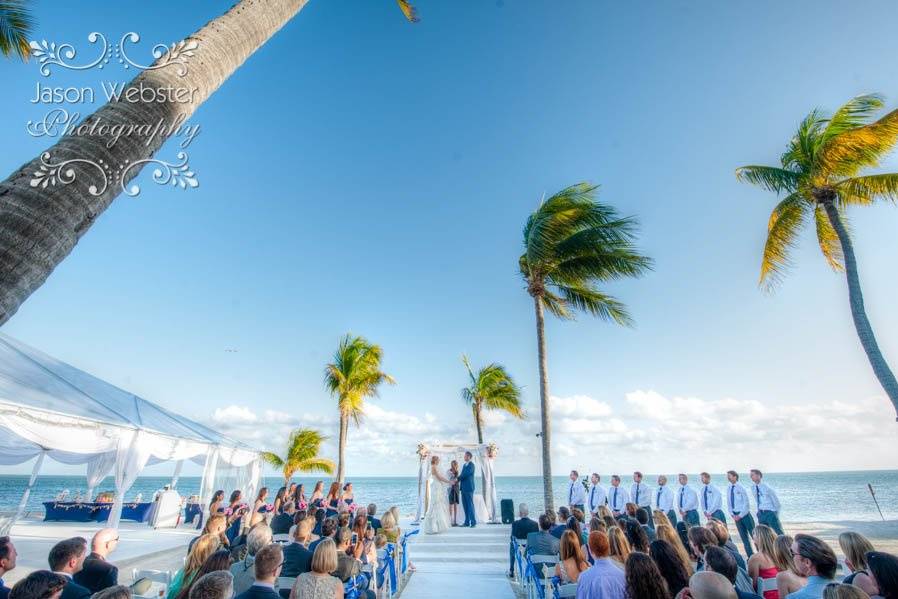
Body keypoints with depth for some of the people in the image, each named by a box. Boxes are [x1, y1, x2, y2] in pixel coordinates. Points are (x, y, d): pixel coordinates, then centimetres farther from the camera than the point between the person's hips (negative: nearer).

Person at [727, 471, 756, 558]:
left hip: (744, 514, -5)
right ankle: (750, 556, 16)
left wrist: (740, 515, -13)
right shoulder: (729, 488, 3)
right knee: (743, 536, 8)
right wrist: (732, 514, 0)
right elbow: (729, 503, 10)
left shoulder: (741, 487, -13)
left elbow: (746, 503, -12)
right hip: (736, 515, 5)